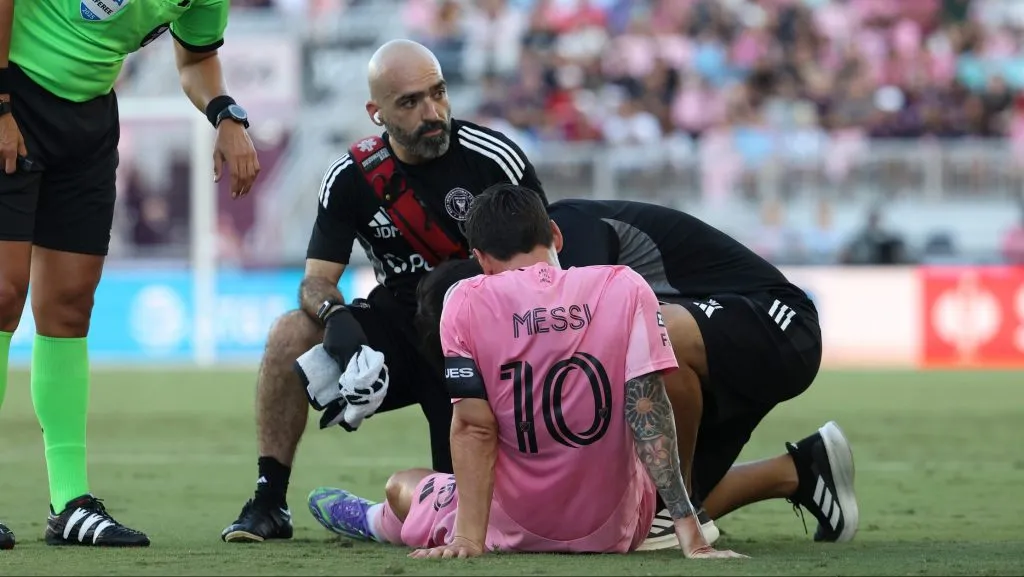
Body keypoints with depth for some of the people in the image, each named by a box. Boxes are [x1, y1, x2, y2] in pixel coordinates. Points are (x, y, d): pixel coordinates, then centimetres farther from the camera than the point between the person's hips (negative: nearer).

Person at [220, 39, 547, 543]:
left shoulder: (492, 157, -12)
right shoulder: (352, 178, -4)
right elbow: (316, 280, -5)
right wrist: (335, 315, -30)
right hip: (397, 327, 2)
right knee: (291, 335, -24)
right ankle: (269, 502, -14)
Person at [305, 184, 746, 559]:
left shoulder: (467, 301, -10)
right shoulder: (626, 288, -8)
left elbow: (474, 428, -14)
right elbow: (650, 415, -14)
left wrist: (468, 539, -14)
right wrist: (690, 535, -16)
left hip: (515, 532, -1)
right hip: (618, 531, 1)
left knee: (399, 488, 31)